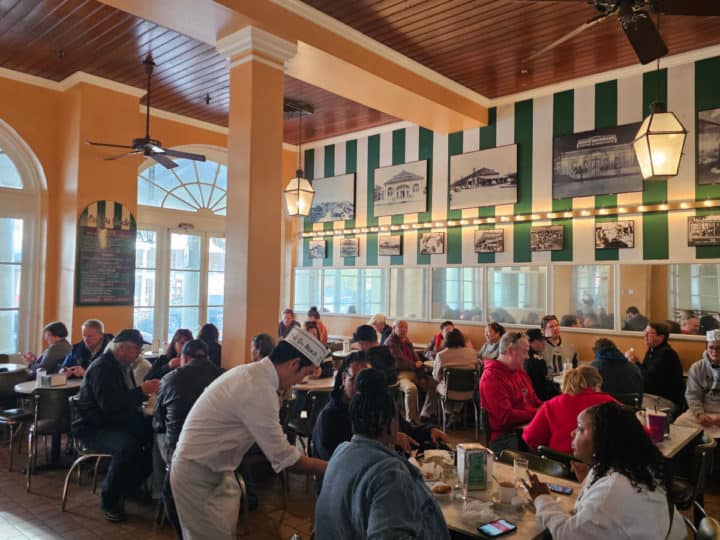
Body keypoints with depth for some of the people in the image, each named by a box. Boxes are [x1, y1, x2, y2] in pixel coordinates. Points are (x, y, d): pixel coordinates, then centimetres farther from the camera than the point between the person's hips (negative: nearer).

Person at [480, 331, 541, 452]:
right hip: (506, 438, -9)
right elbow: (506, 417, -17)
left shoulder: (519, 371, 18)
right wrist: (536, 413, -12)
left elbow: (534, 401, 26)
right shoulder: (491, 378, -13)